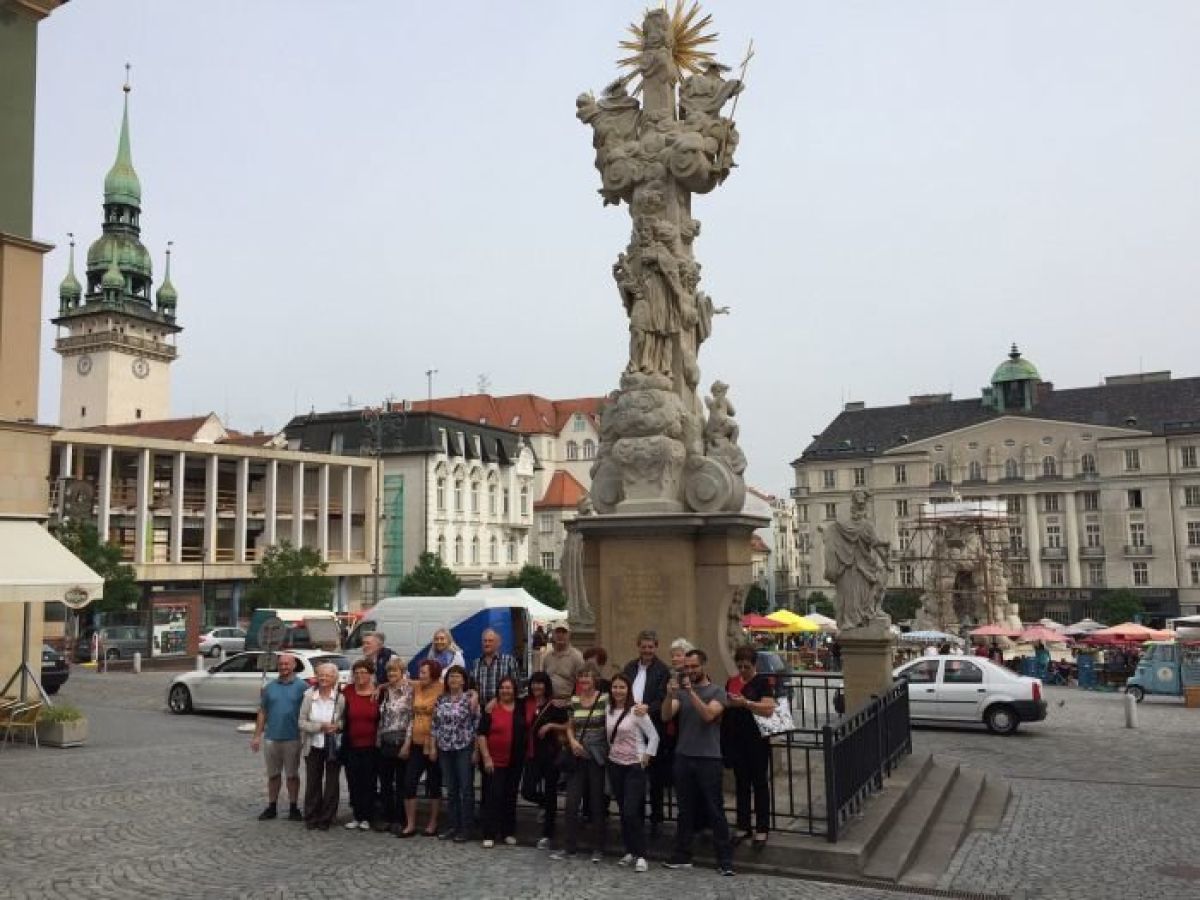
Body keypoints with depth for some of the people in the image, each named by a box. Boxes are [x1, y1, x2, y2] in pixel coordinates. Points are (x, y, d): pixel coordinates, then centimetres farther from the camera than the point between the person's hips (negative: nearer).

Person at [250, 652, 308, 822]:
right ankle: (272, 807, 22)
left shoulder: (302, 687, -3)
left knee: (292, 775, 6)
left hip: (293, 739, -3)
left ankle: (293, 808, 16)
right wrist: (257, 735, 4)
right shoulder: (269, 687, 7)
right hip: (271, 738, 3)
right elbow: (262, 712, 9)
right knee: (273, 774, 12)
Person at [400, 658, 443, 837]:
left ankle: (433, 824, 19)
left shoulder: (441, 690, -12)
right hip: (416, 743, 5)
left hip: (433, 745, -5)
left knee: (433, 785, 7)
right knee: (409, 783, 1)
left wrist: (435, 745, -14)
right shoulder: (416, 688, 5)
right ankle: (410, 824, 11)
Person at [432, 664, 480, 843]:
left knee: (466, 789, -1)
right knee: (450, 790, 11)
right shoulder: (441, 699, 8)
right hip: (445, 749, 5)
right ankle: (453, 825, 19)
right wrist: (434, 747, 7)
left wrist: (476, 750, -9)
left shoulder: (470, 699, -6)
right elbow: (435, 725, 12)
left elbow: (477, 725, -6)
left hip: (464, 749, -5)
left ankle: (466, 828, 7)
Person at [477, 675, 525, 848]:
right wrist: (486, 757, -13)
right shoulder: (492, 708, -6)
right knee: (493, 796, -5)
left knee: (510, 797, 11)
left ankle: (509, 833, 20)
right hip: (494, 761, -4)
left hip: (515, 762, 4)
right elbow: (481, 734, -8)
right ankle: (489, 835, 1)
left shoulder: (521, 709, 4)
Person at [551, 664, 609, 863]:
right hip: (578, 757, 4)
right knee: (571, 803, 1)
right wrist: (572, 741, -4)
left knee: (597, 803, 5)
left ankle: (598, 849, 17)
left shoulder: (604, 699, -7)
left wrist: (608, 751, -12)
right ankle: (569, 847, 12)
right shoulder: (574, 700, 6)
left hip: (597, 757, -4)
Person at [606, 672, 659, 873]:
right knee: (623, 811, 8)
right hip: (615, 765, 5)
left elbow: (654, 736, -8)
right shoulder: (609, 711, 3)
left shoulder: (637, 711, -12)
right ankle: (630, 851, 19)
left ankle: (640, 856, -3)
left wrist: (646, 759, -9)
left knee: (631, 812, -12)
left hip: (634, 766, -5)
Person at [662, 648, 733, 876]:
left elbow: (709, 715, -19)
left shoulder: (716, 692, -2)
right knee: (685, 810, 11)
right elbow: (666, 716, -4)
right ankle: (682, 857, 18)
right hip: (683, 756, 4)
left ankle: (725, 861, 4)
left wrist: (691, 691, -25)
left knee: (714, 811, -1)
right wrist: (669, 694, -21)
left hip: (708, 758, -4)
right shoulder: (680, 691, 8)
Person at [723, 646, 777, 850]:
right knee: (741, 784, 13)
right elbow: (723, 707, 21)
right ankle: (743, 827, 22)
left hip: (757, 740, -5)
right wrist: (727, 702, 1)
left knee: (760, 785, 3)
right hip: (736, 740, 5)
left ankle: (762, 830, 9)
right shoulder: (731, 682, 10)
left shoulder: (763, 682, -6)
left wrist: (745, 703, -24)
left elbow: (769, 709, -17)